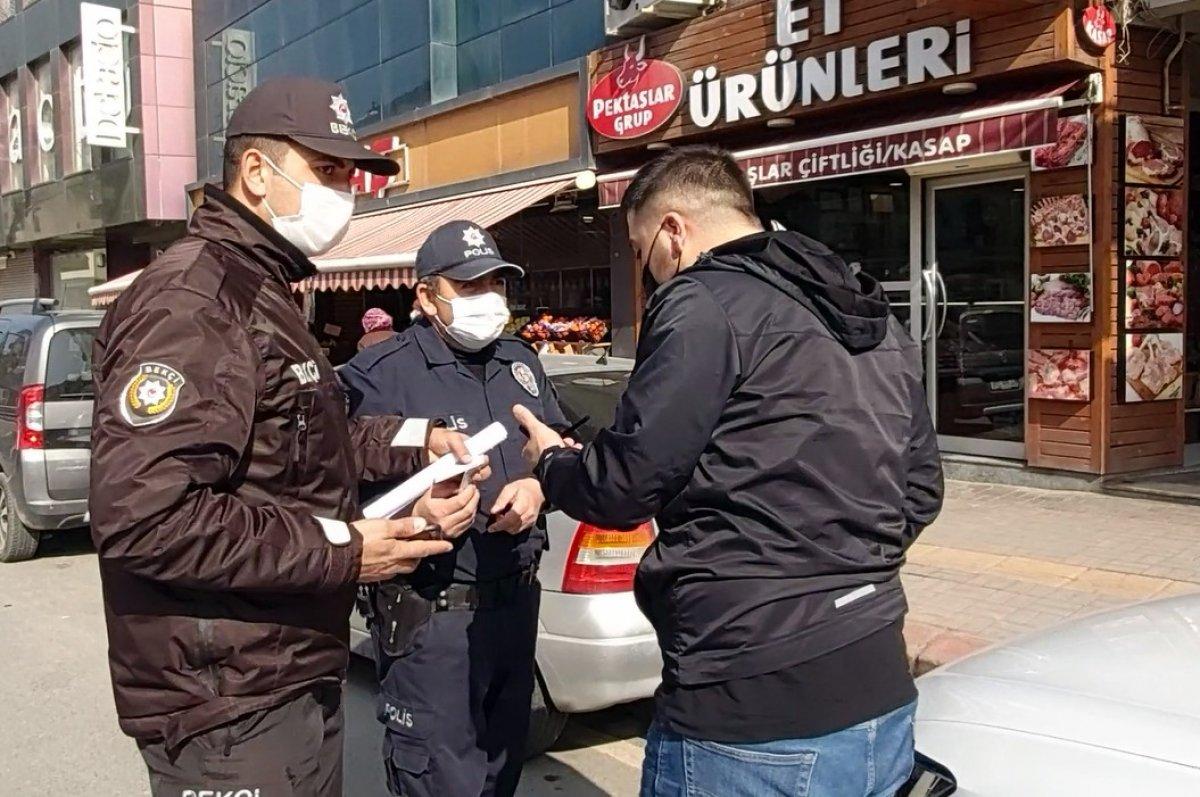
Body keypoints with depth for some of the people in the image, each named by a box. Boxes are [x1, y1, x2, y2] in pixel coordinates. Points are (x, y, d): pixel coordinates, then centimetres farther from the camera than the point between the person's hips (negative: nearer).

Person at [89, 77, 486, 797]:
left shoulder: (264, 294, 16)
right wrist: (341, 549, -23)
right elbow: (140, 516, -28)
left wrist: (412, 440, 8)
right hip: (229, 711, -10)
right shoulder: (191, 301, -19)